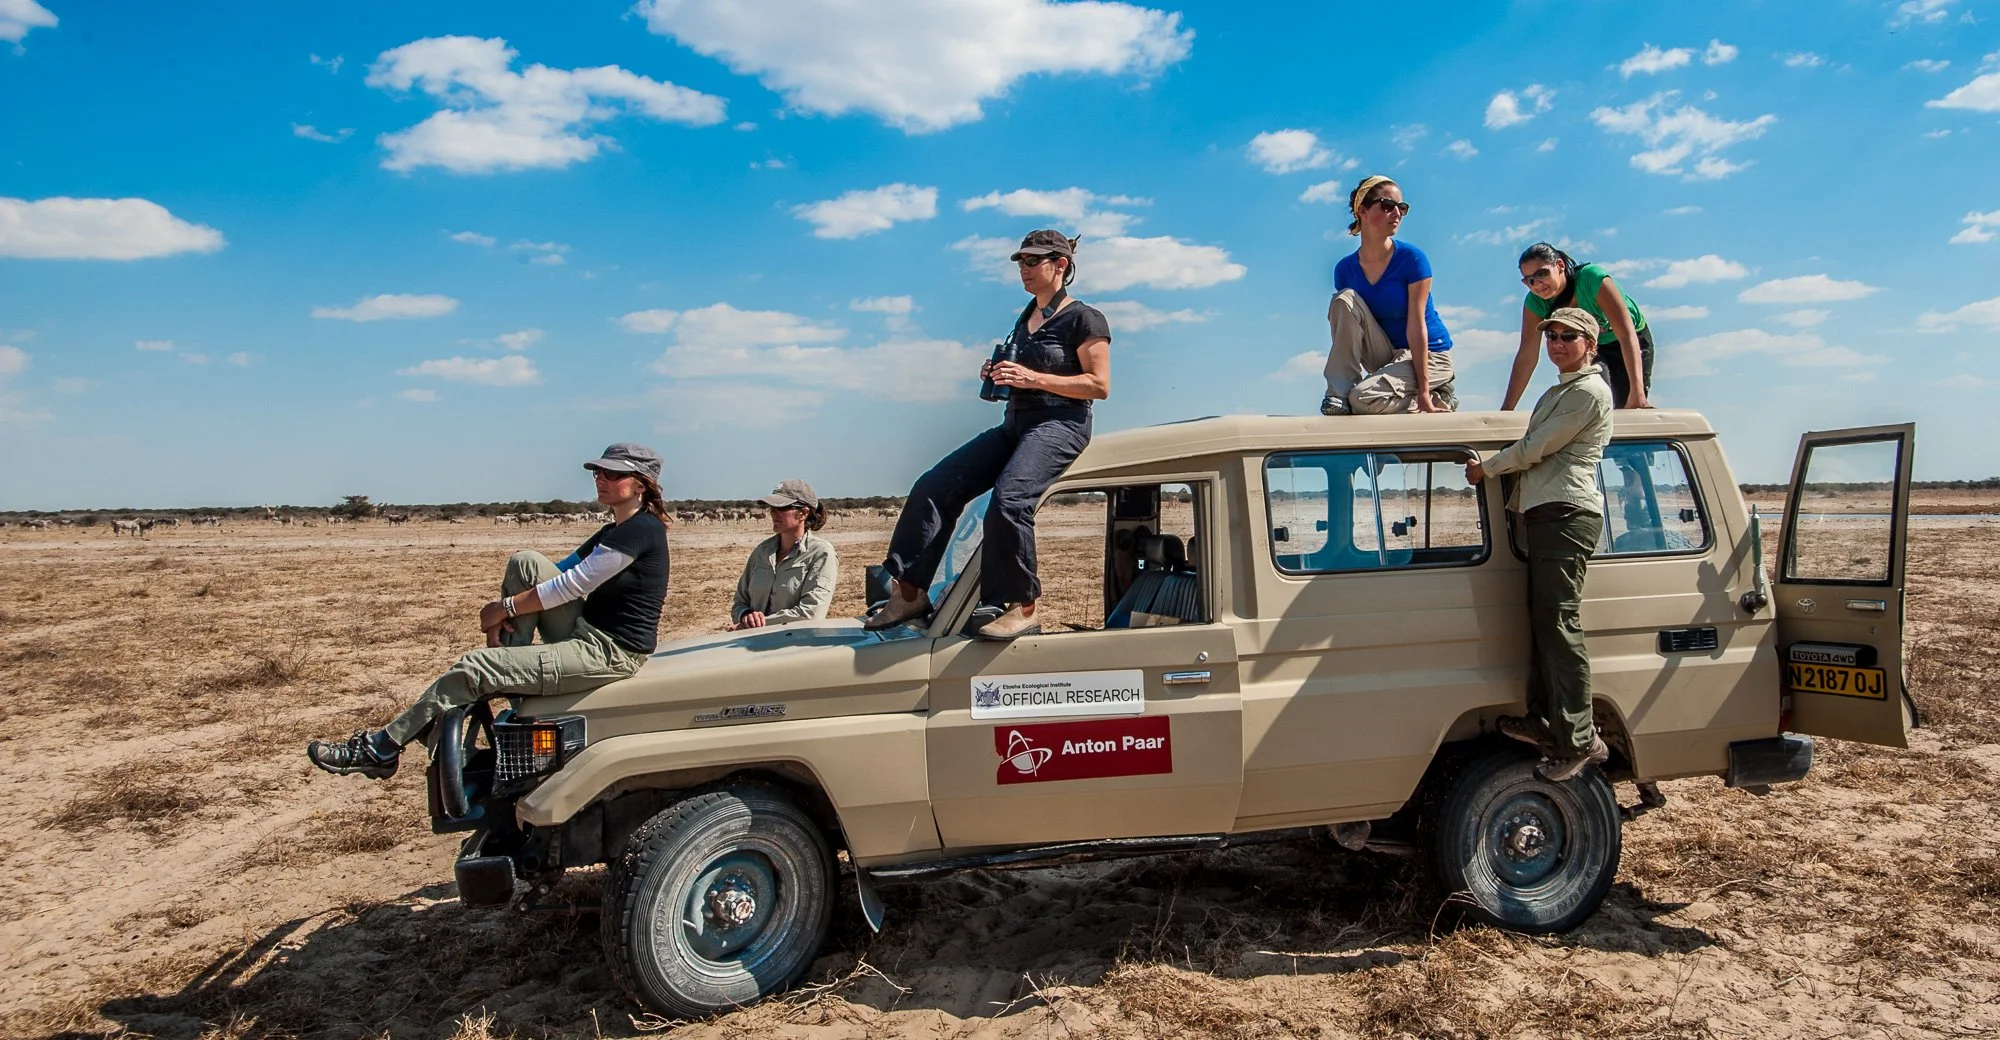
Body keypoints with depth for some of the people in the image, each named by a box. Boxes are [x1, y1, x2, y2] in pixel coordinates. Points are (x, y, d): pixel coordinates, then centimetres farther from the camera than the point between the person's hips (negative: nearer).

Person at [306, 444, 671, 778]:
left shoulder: (641, 530, -17)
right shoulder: (613, 532, 15)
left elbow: (569, 587, -17)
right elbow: (560, 573, 13)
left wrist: (504, 608, -6)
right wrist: (503, 616, -1)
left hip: (609, 654, -9)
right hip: (583, 634, 9)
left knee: (474, 668, -13)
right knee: (525, 563, -3)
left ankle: (381, 749, 0)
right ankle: (509, 673, 1)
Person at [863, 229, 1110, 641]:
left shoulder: (1083, 318, -4)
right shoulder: (1024, 321, 21)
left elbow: (1100, 385, -11)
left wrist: (1033, 378, -18)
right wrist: (998, 376, 8)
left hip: (1061, 425, -8)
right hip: (1015, 424, 8)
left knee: (1008, 500, -33)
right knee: (934, 486, -8)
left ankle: (1020, 609, -23)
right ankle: (909, 591, -7)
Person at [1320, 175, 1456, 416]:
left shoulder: (1411, 258, -15)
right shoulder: (1345, 269, -1)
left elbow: (1417, 326, -19)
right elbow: (1343, 322, 0)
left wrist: (1423, 391, -22)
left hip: (1428, 355, -4)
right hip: (1388, 355, 4)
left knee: (1364, 398, -29)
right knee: (1345, 299, -17)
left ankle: (1437, 398, -2)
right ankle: (1339, 393, -17)